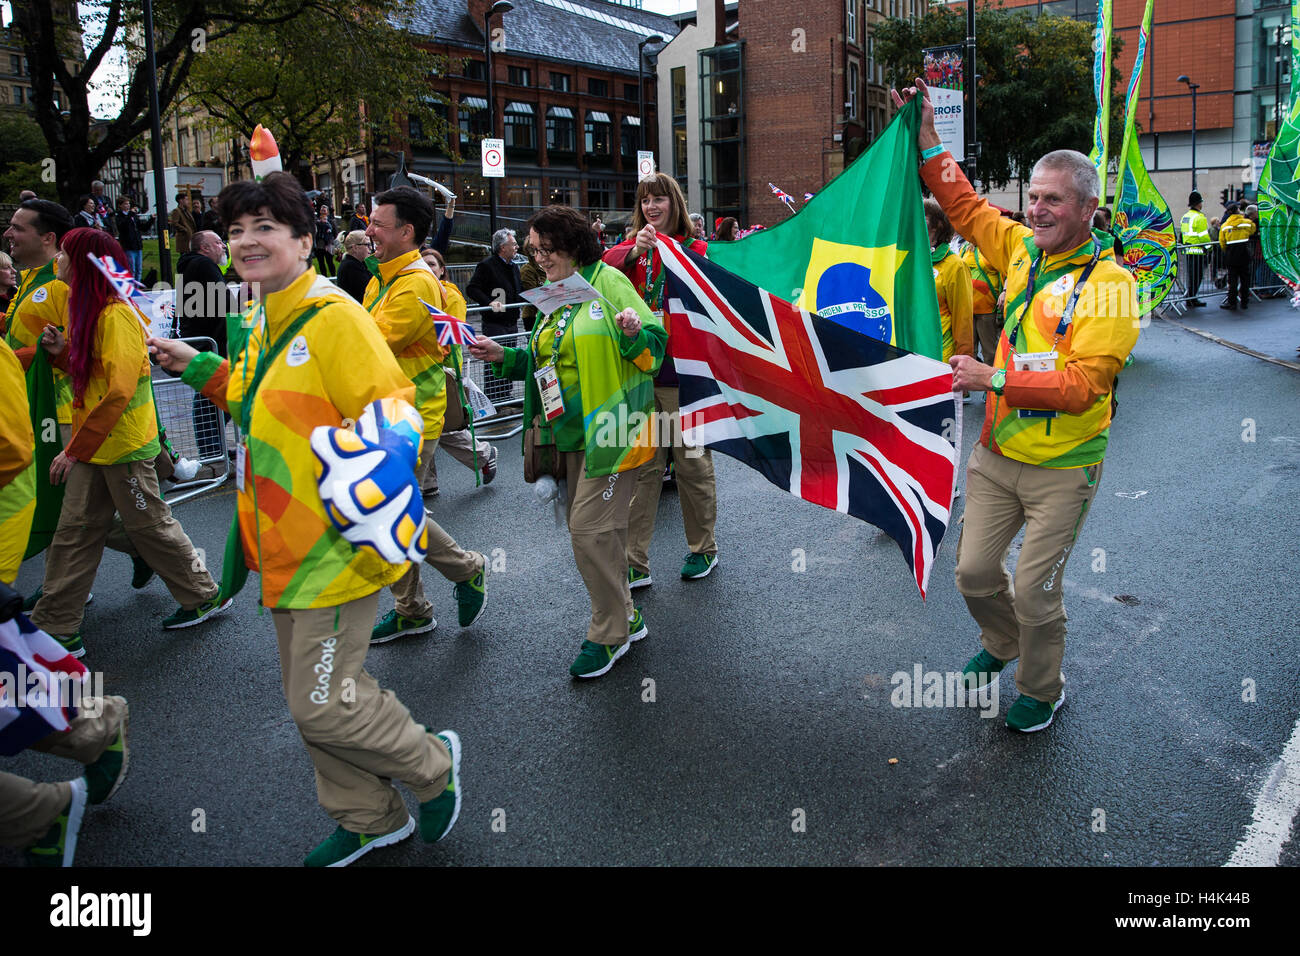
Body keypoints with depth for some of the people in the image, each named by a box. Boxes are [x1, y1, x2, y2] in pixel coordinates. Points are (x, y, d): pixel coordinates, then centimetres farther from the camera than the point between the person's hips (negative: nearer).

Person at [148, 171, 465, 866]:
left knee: (322, 706, -4)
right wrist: (199, 369, 19)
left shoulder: (333, 315, -16)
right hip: (285, 548, 9)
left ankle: (432, 763, 23)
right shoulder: (263, 325, 12)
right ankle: (371, 819, 36)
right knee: (310, 698, 17)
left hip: (336, 547, -9)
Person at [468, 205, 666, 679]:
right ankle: (623, 615, 29)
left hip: (609, 426, -8)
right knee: (584, 525, 12)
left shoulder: (608, 281, -7)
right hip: (573, 429, 9)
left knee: (589, 527, -10)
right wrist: (504, 356, 9)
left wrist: (635, 333, -30)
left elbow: (654, 346, -9)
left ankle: (609, 634, 6)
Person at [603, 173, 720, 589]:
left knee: (691, 462, 7)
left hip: (683, 371, -3)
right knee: (643, 466, 6)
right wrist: (635, 252, -29)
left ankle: (703, 550, 25)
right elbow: (606, 265, -10)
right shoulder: (632, 246, 11)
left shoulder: (695, 249, 0)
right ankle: (635, 564, 11)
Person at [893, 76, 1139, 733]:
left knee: (1034, 589, 1)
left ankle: (1042, 690, 27)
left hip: (1061, 465, -6)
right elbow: (965, 205, 16)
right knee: (974, 569, 13)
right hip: (996, 452, 6)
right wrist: (926, 138, 10)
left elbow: (1082, 383, -24)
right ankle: (1001, 644, 44)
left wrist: (995, 378, -28)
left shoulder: (1107, 283, -16)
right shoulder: (1023, 251, 3)